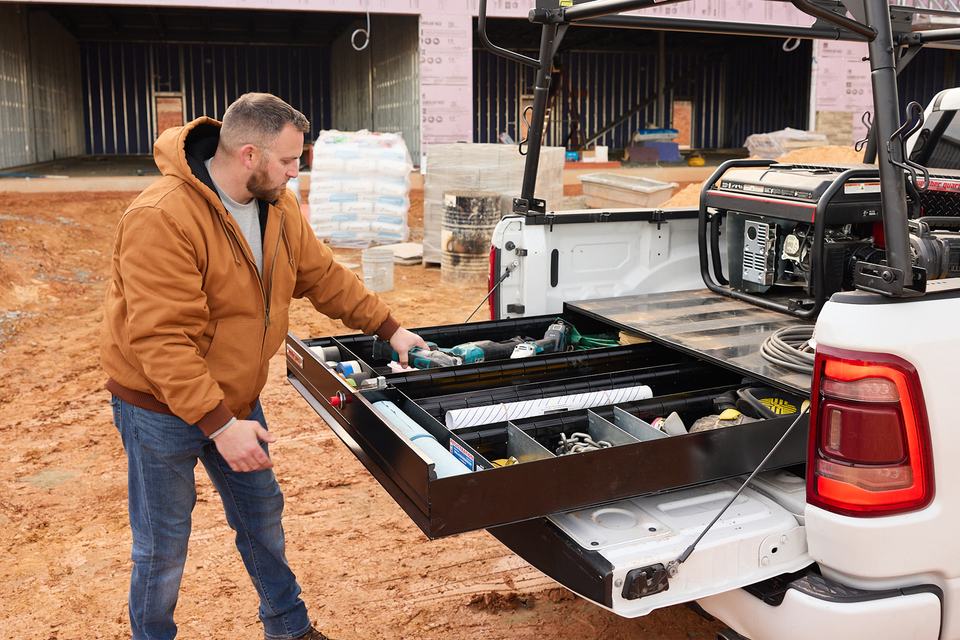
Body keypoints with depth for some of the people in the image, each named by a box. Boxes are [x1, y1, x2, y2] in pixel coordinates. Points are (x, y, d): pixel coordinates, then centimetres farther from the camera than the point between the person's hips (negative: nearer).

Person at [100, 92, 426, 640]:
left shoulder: (279, 206, -3)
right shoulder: (161, 220, -29)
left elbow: (324, 276, 9)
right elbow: (161, 341, -31)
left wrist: (389, 328, 8)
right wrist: (219, 424, -32)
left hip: (234, 399, 7)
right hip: (161, 407, -7)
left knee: (263, 516, 19)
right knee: (164, 545, 8)